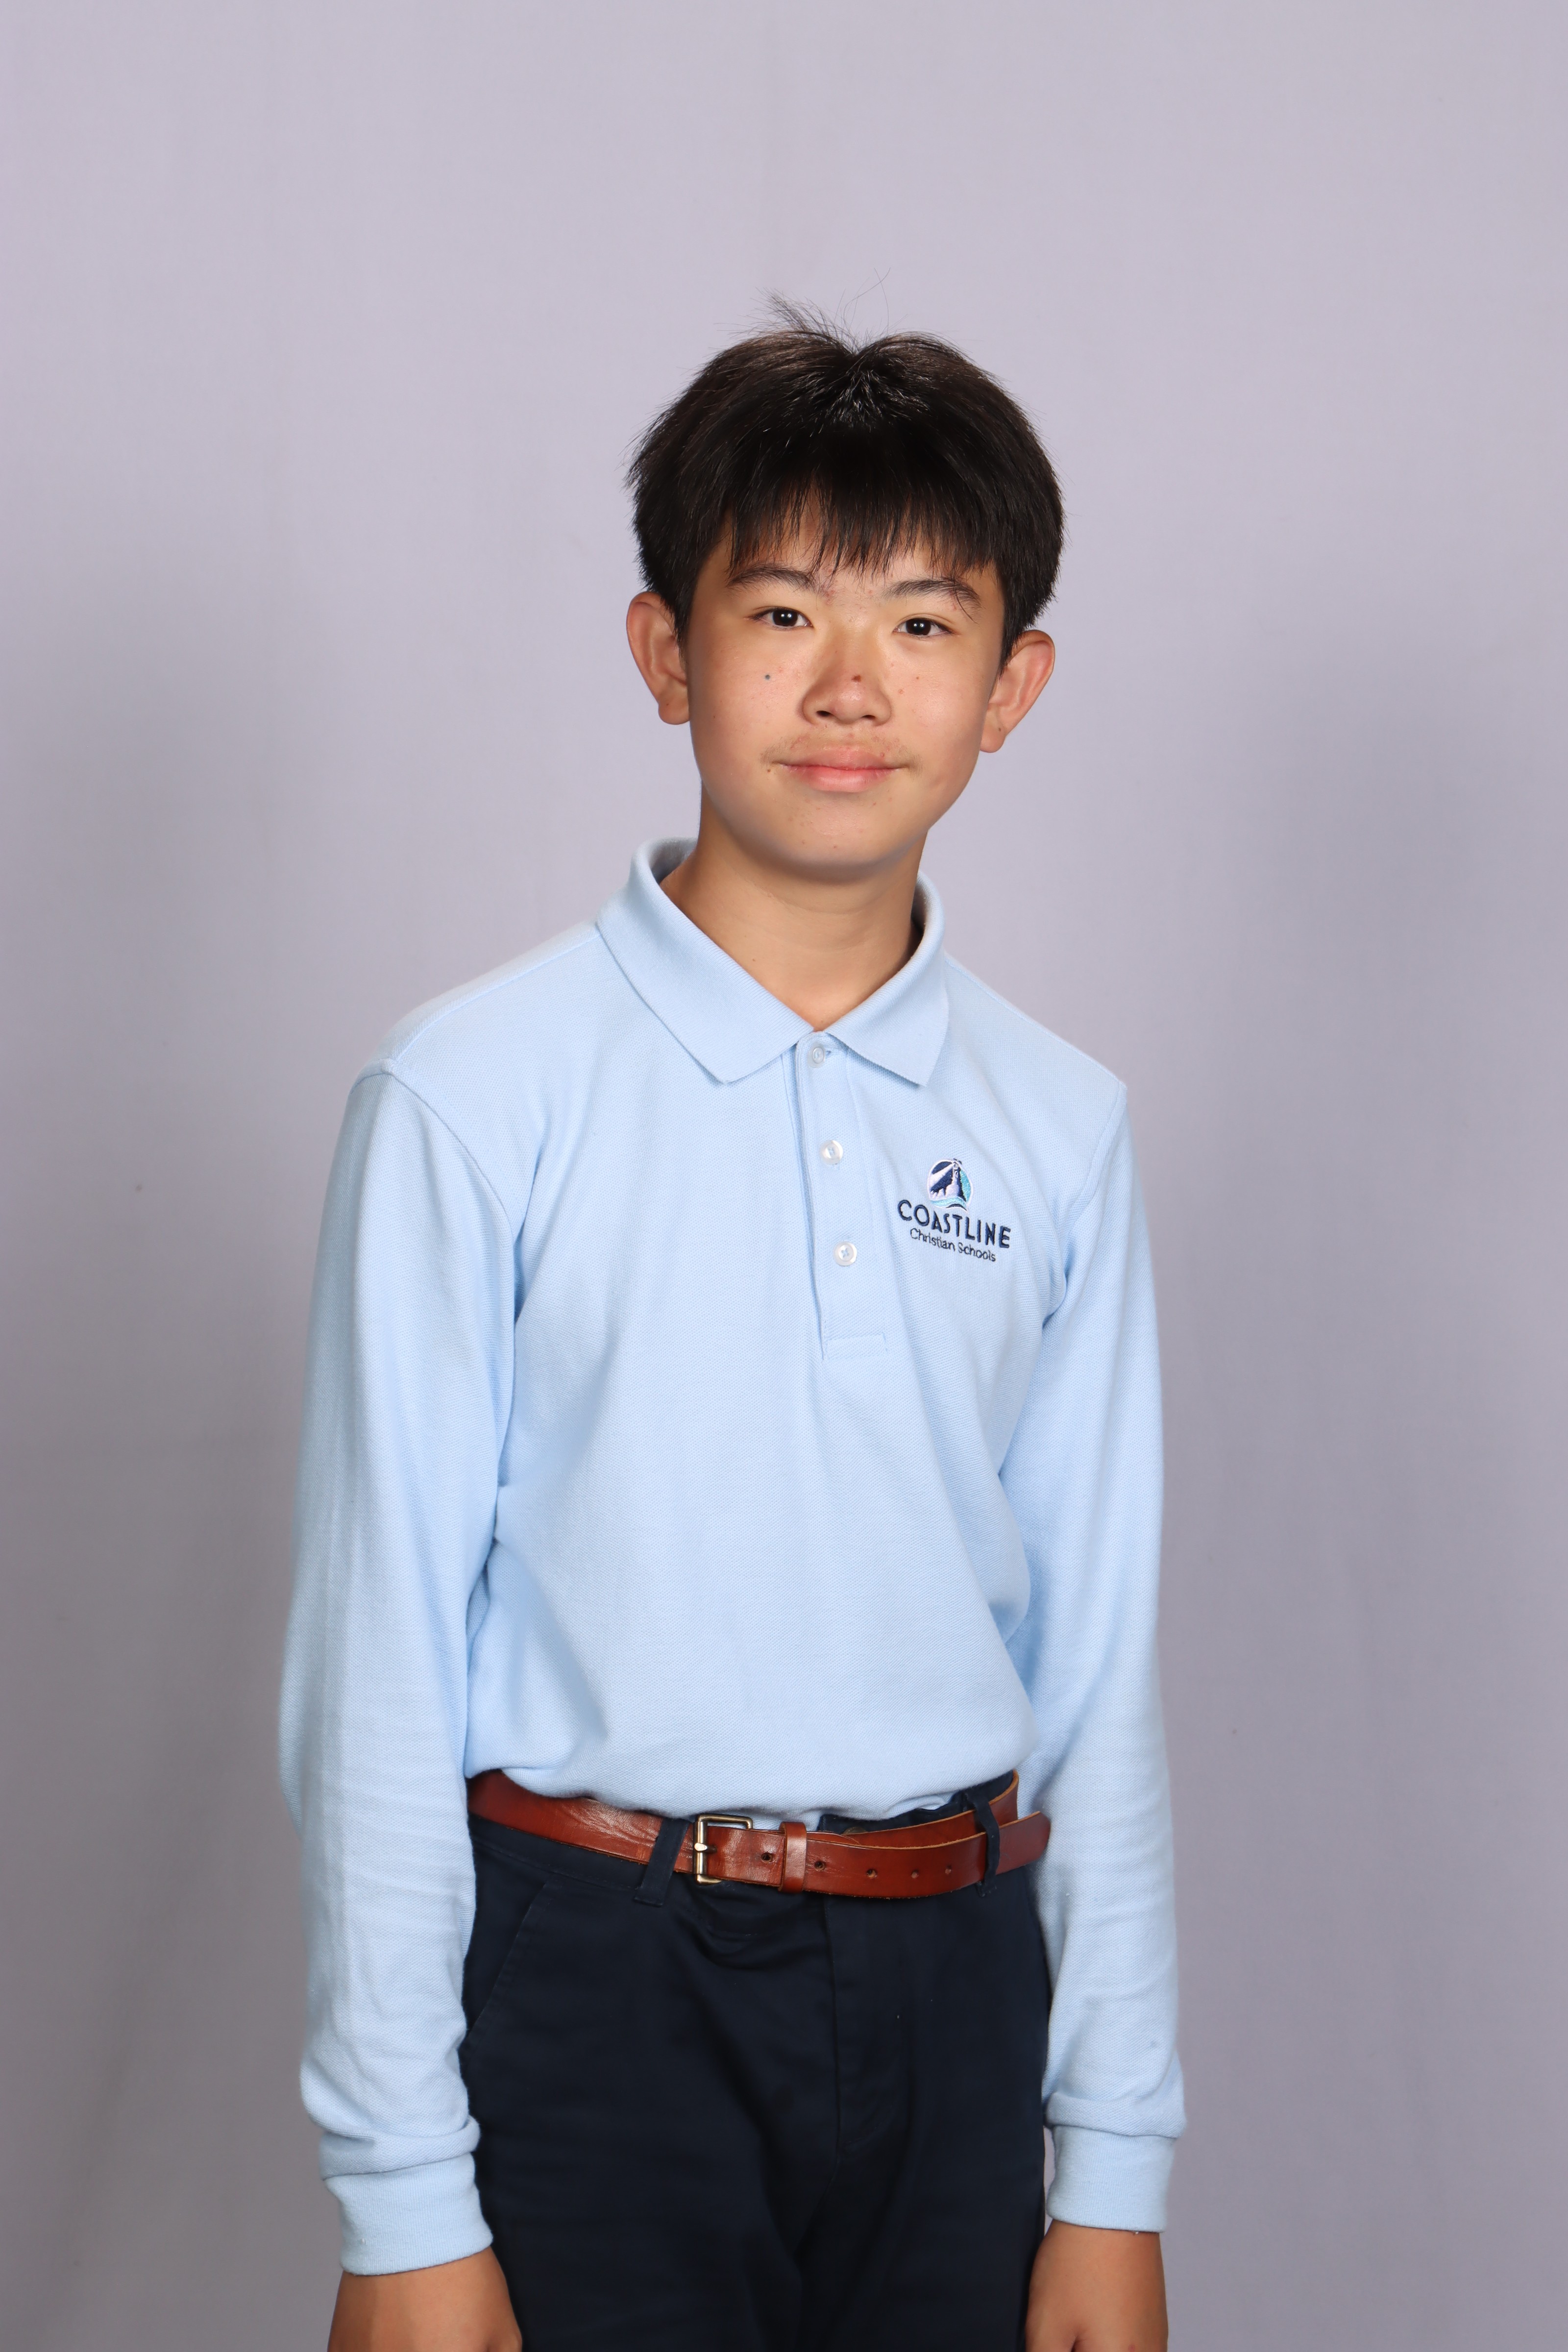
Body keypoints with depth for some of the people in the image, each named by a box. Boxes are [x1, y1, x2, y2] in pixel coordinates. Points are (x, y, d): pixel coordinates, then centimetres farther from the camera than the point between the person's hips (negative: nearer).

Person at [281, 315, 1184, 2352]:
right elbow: (379, 1666, -7)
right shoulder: (475, 1099, -7)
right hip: (600, 1981, -3)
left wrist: (1115, 2180, 6)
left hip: (951, 1983, 4)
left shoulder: (1061, 1134, 5)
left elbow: (1101, 1668, 7)